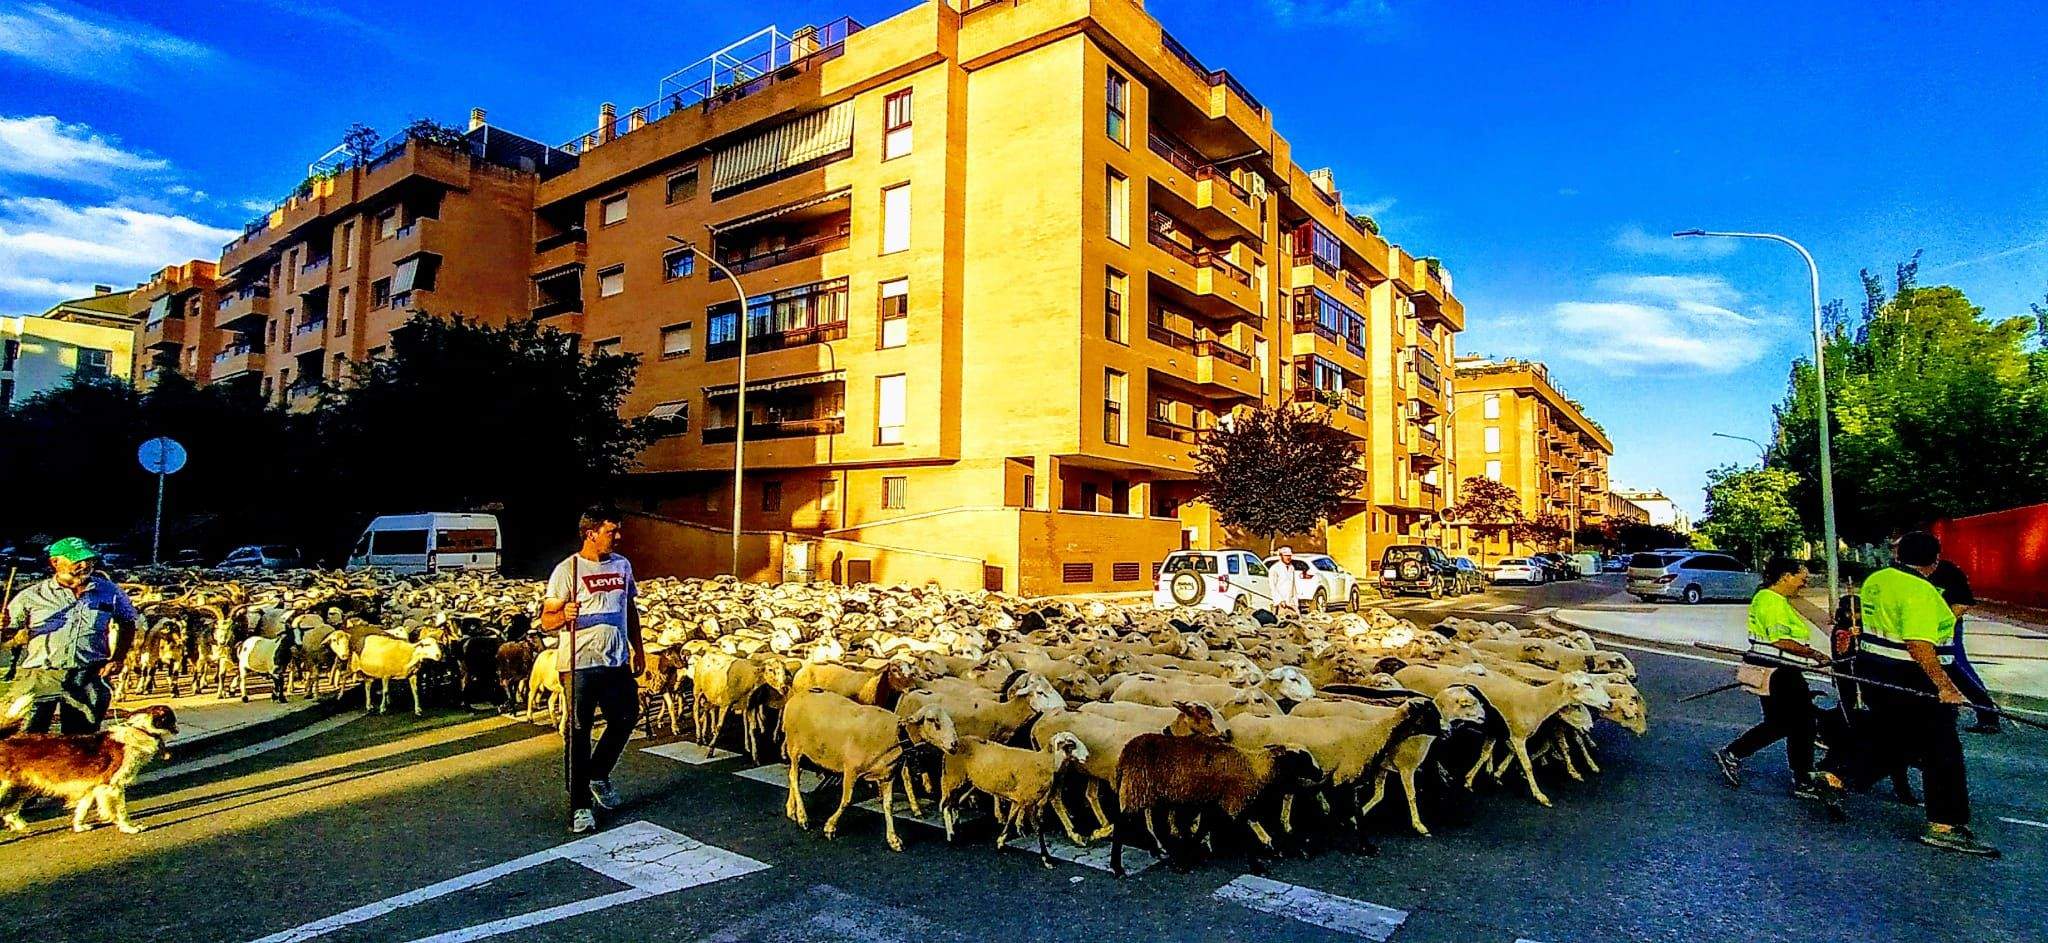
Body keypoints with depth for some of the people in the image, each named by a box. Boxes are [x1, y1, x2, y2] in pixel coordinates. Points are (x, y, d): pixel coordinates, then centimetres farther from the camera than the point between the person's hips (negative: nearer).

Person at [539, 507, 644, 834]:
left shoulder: (622, 565, 7)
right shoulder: (567, 569, -10)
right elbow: (546, 619, -10)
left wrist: (638, 648, 16)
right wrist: (564, 615, -32)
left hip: (617, 661, 6)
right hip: (580, 663, -6)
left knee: (625, 719, 14)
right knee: (579, 732, 2)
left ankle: (598, 775, 37)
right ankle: (580, 805, 12)